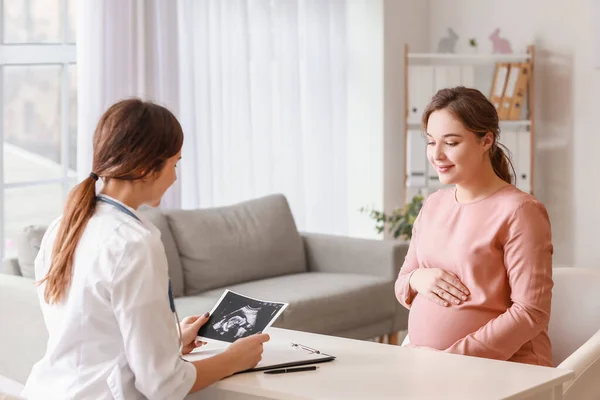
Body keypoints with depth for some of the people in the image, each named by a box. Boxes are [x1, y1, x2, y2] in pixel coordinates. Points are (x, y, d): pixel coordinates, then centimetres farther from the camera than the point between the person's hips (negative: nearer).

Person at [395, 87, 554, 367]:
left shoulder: (519, 211, -9)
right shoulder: (433, 205, 12)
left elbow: (531, 313, -13)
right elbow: (402, 288, 19)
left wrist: (452, 356, -17)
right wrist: (417, 279, -4)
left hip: (501, 369, -6)